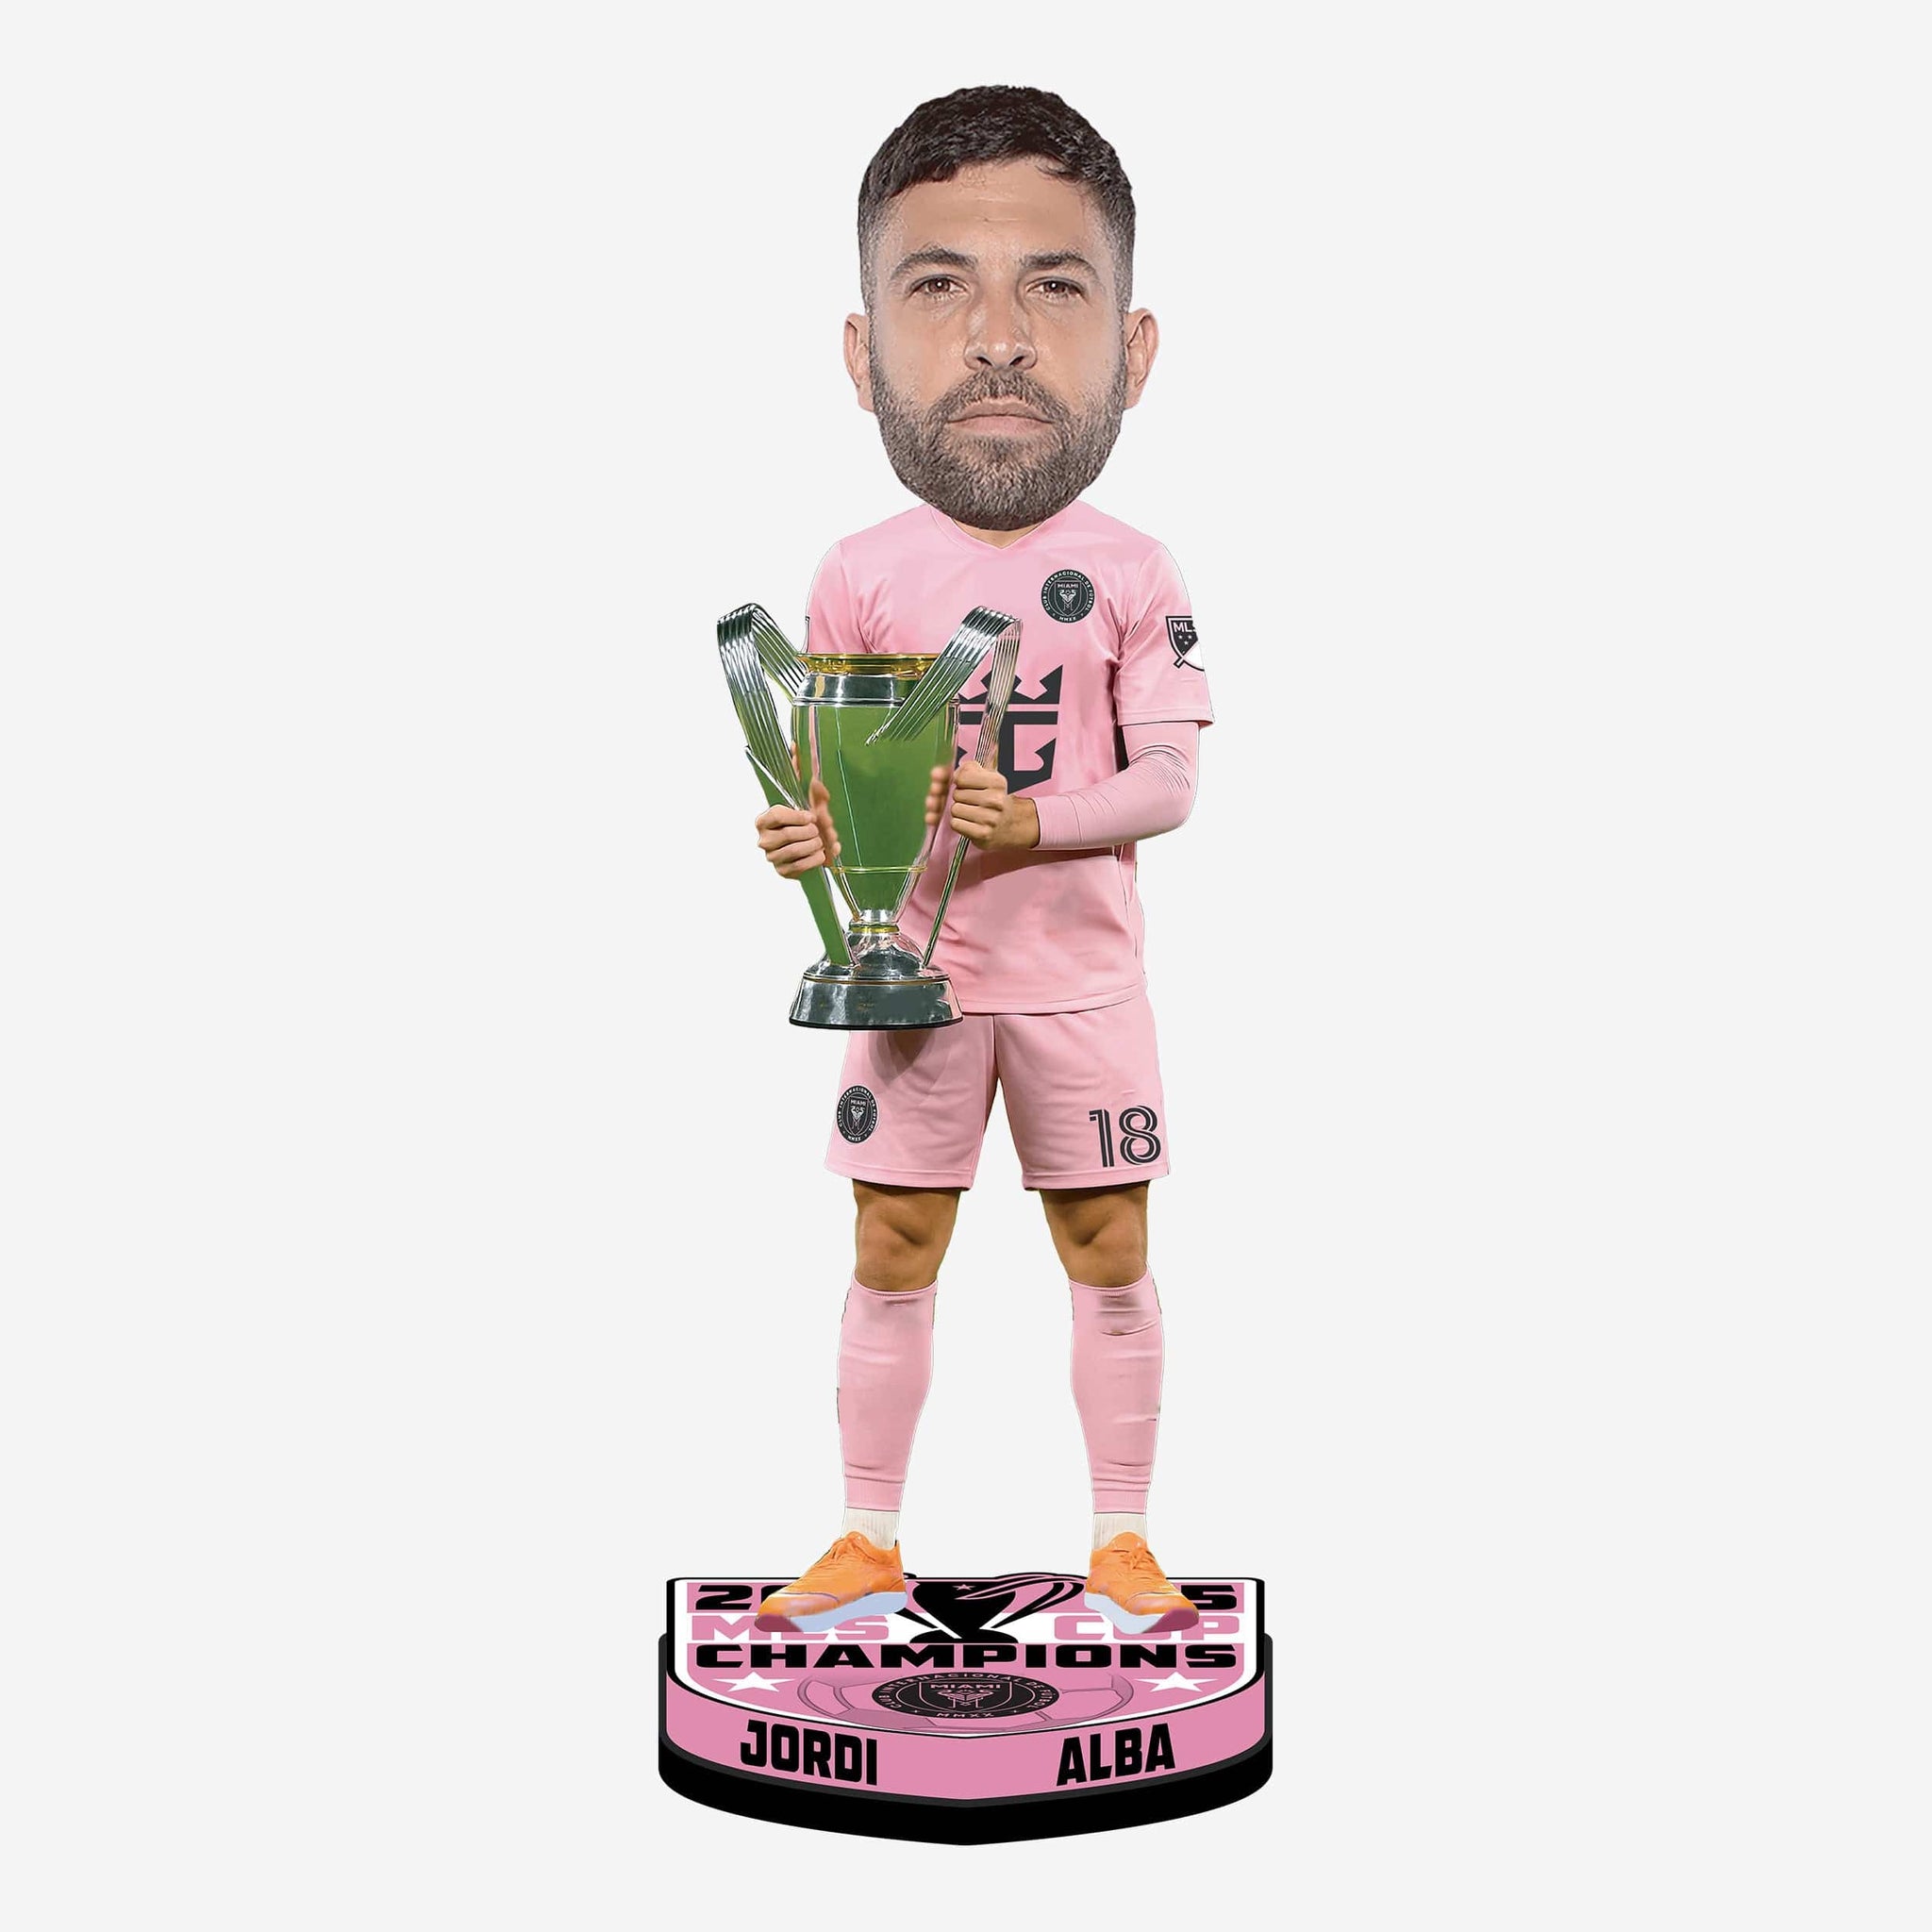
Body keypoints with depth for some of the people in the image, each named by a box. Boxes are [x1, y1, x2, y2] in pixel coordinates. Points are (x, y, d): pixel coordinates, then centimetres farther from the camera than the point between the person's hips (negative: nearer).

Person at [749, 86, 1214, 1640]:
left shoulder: (1134, 575, -6)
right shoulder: (858, 578, -5)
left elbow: (1169, 784, -9)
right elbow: (826, 778, 0)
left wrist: (1031, 823, -25)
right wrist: (807, 839, -23)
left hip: (1080, 971, 0)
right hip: (913, 975, 1)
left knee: (1112, 1260, 8)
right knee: (893, 1258, 9)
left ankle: (1123, 1540, 23)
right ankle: (871, 1543, 23)